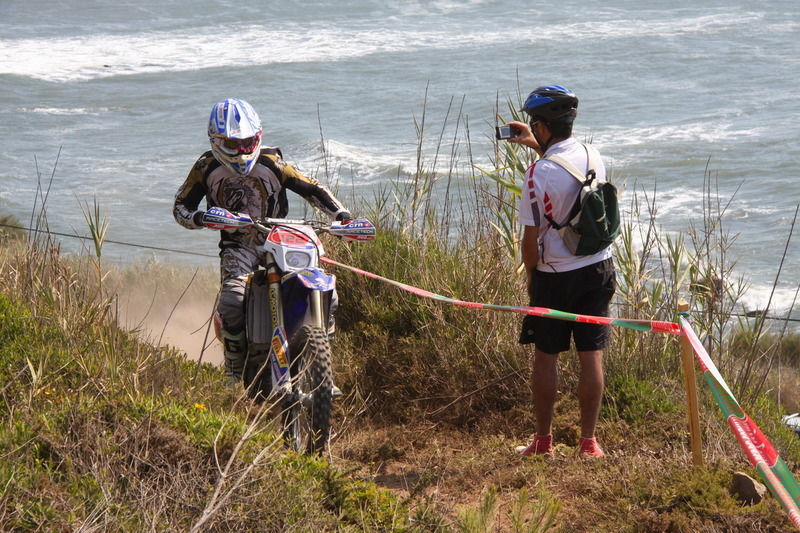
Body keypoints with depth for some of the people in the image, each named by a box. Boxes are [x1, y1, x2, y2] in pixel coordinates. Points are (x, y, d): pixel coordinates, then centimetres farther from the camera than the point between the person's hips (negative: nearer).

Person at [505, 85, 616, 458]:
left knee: (545, 356, 9)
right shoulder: (595, 158, 0)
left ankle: (543, 440, 16)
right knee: (591, 356, 6)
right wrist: (535, 146, 32)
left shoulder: (539, 174, -18)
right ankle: (588, 442, 9)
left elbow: (531, 238, -14)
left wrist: (531, 277, 2)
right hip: (599, 268, 5)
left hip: (555, 276, -5)